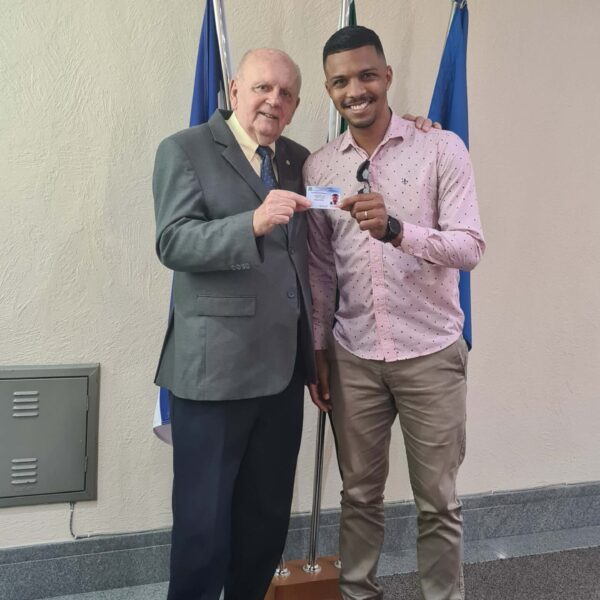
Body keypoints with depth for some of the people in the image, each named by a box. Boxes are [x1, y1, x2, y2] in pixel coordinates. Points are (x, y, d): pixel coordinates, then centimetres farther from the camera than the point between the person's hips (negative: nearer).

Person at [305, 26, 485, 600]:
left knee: (437, 502, 10)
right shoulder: (318, 166, 5)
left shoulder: (441, 149, -4)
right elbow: (320, 268, 9)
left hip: (430, 353, -2)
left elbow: (470, 246, -12)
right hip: (352, 357, 3)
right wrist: (317, 349, 8)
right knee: (359, 493, 15)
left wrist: (396, 229, -29)